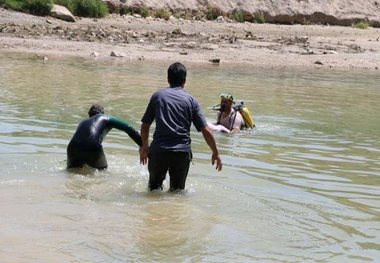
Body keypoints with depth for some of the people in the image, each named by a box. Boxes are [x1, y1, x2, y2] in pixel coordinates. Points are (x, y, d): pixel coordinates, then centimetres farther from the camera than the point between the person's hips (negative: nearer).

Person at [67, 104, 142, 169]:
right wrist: (143, 145, 20)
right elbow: (128, 128, 19)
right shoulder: (106, 118, 25)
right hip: (93, 148, -3)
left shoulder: (83, 122, 36)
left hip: (73, 148, 3)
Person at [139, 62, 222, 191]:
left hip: (158, 151, 0)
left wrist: (145, 147, 29)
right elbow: (206, 131, 3)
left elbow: (145, 125, 14)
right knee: (177, 189, 15)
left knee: (155, 186, 17)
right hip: (182, 152, 0)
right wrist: (215, 153, 13)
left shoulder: (157, 96, 9)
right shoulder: (190, 100, 7)